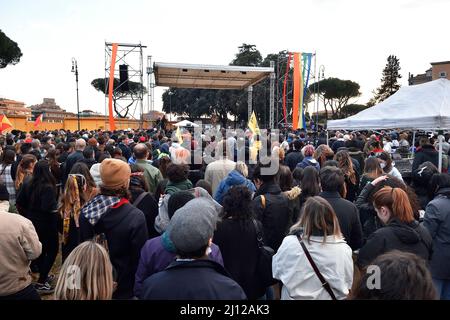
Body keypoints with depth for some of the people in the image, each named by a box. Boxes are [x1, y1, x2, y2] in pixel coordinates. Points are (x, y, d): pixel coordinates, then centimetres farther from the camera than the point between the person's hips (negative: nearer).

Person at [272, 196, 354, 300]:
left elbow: (276, 272, -9)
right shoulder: (343, 248, -20)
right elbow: (347, 283, -4)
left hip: (296, 297, -1)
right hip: (332, 297, 2)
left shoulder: (290, 243, -25)